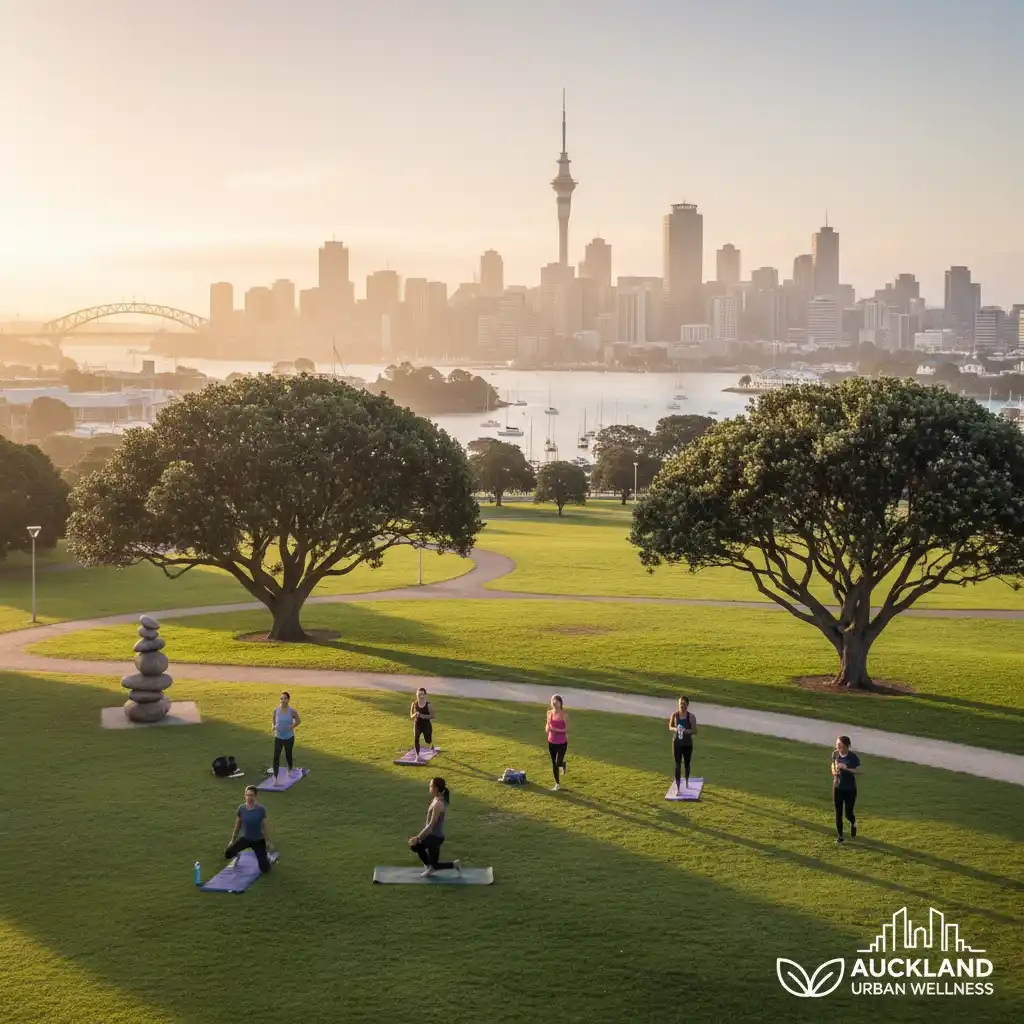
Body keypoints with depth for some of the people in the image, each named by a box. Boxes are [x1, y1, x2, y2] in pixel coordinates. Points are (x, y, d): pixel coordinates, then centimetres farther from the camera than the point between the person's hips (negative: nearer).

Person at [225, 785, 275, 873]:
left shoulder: (261, 809, -18)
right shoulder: (241, 808, -11)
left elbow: (264, 827, -9)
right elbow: (237, 825, 1)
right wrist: (232, 841, 8)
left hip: (258, 840, -2)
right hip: (245, 838, 2)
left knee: (265, 869, -4)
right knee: (228, 854, -17)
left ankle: (267, 857, 33)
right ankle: (237, 856, 20)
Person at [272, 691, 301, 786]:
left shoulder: (292, 711, -13)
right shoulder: (276, 710, -8)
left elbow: (298, 721, 1)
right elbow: (274, 721, 6)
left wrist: (292, 726, -16)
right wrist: (274, 727, -15)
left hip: (289, 737, -1)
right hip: (278, 737, 1)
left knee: (288, 755, 15)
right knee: (276, 757, -12)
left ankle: (290, 770, 46)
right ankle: (275, 778, -11)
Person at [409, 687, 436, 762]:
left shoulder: (428, 705, -12)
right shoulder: (414, 704, -4)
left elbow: (432, 716, -10)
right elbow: (411, 716, 3)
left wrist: (423, 716, -24)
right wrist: (415, 715, -21)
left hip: (426, 725, -1)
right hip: (417, 725, 1)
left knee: (428, 740, 13)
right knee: (416, 739, -20)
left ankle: (432, 746, 52)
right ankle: (417, 756, -11)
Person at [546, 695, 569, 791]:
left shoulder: (564, 715, -16)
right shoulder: (549, 713, -1)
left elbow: (566, 730, -16)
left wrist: (554, 729, -25)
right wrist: (547, 727, -11)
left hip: (562, 743, -4)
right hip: (551, 742, 4)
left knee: (558, 763, -11)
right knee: (554, 764, 9)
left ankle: (563, 764, 28)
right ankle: (557, 784, 22)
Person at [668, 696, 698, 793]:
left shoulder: (691, 716, -10)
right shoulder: (674, 715, -6)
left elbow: (694, 730, -8)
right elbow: (670, 727, 6)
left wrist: (686, 731, -26)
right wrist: (675, 729, -17)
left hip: (687, 743, 0)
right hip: (677, 743, 0)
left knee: (687, 763, 17)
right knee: (677, 765, -2)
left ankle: (687, 783, 40)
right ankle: (677, 788, 1)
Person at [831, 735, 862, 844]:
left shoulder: (853, 757, -16)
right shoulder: (835, 754, -3)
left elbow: (859, 771, -20)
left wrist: (846, 768, -32)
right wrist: (834, 771, -6)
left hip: (850, 789, -3)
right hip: (838, 787, 3)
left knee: (848, 813, 1)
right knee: (838, 813, 5)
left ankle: (853, 823, 37)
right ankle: (840, 836, 18)